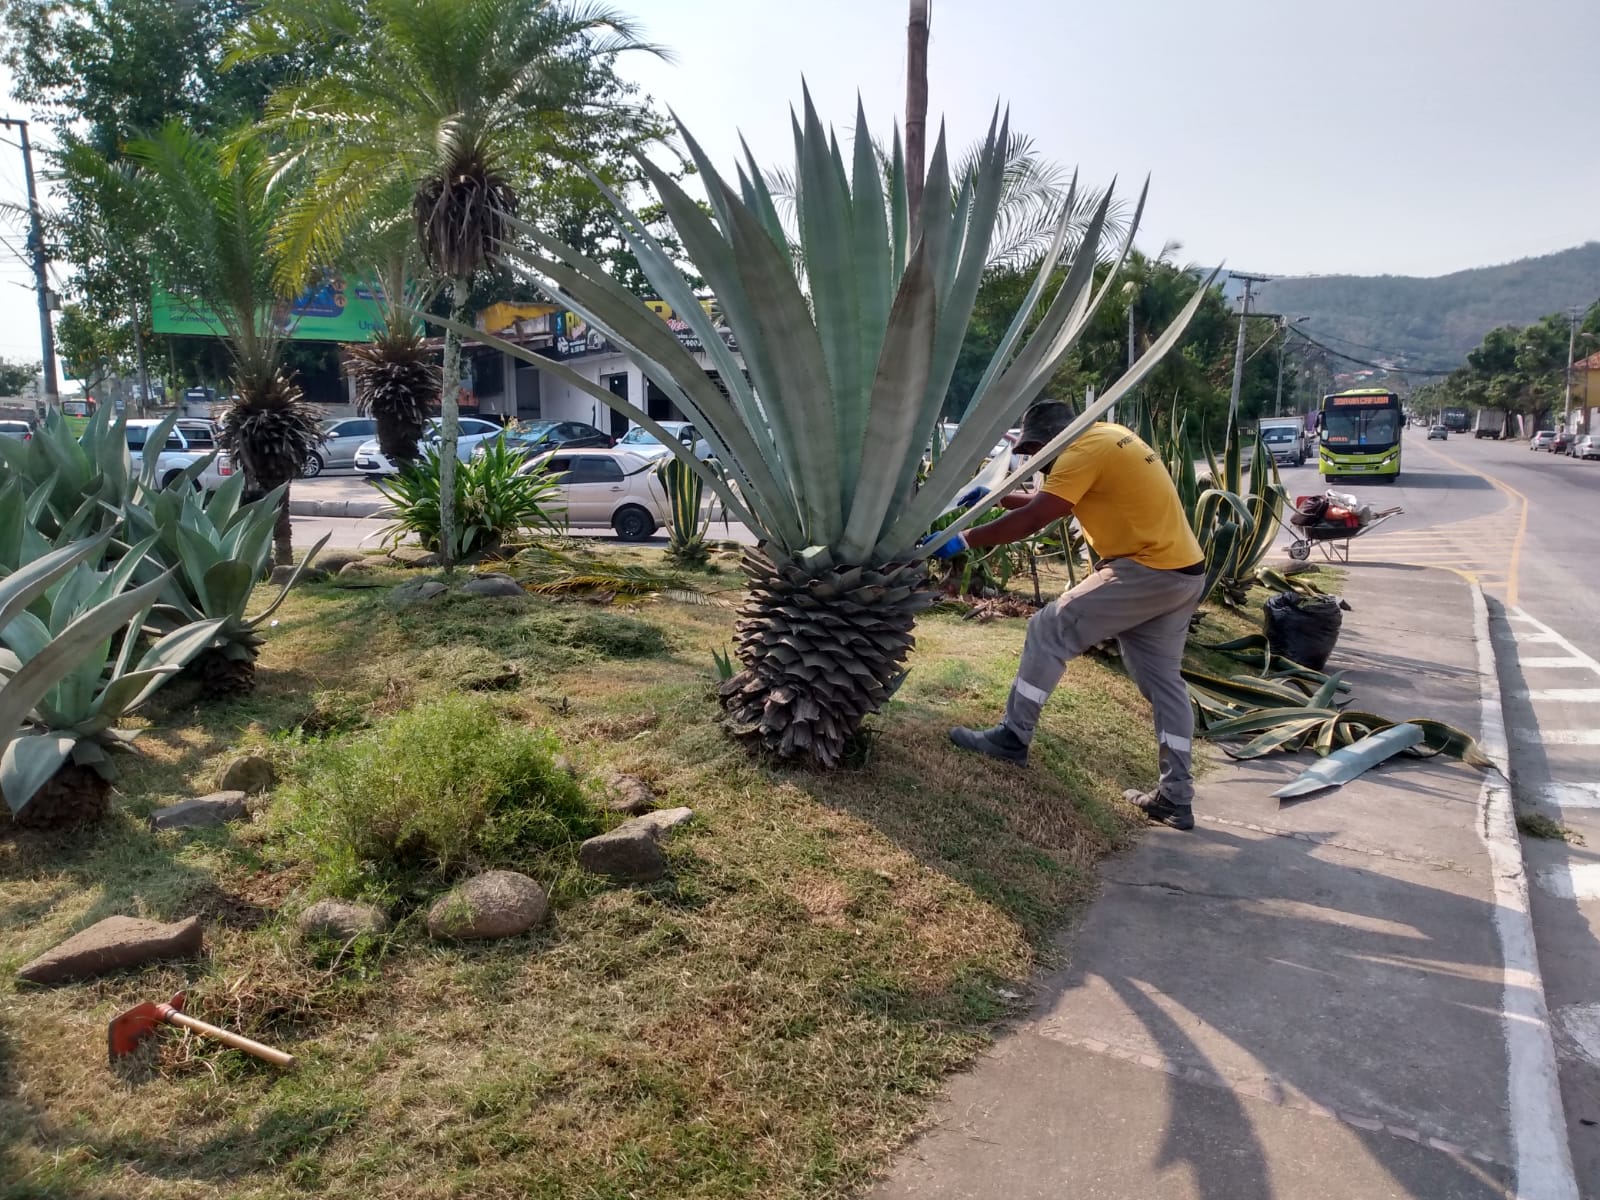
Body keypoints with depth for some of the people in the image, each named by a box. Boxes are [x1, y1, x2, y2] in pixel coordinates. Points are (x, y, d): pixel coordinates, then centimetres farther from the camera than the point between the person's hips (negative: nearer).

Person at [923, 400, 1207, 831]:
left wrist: (961, 540, -14)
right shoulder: (1106, 438, 17)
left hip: (1146, 572, -10)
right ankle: (1176, 798, 17)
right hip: (1184, 573, 10)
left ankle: (1012, 737, 5)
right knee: (1163, 679, 13)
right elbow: (1047, 503, 24)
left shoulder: (1084, 450, -13)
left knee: (1049, 631, -3)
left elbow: (1031, 520, -19)